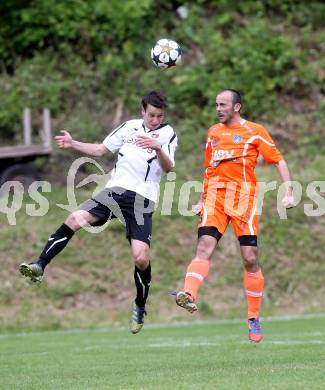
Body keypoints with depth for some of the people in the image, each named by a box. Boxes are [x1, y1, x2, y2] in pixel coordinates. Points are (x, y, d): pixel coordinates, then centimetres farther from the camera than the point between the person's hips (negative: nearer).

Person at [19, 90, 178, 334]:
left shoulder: (168, 134, 3)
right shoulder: (129, 127, 14)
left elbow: (168, 167, -11)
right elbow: (100, 150, 20)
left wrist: (158, 149, -31)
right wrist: (72, 144, 5)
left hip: (142, 201, -3)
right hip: (116, 189, 3)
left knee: (141, 258, -12)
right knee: (76, 219, -20)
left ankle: (140, 308, 12)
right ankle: (39, 267, -21)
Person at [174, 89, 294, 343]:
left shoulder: (254, 131, 4)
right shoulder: (213, 132, 18)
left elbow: (279, 161, 3)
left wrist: (288, 193, -8)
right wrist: (202, 200, 24)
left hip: (243, 197, -3)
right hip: (215, 196, 3)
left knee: (250, 258, -3)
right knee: (204, 247, -17)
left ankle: (254, 319, 6)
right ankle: (189, 296, -35)